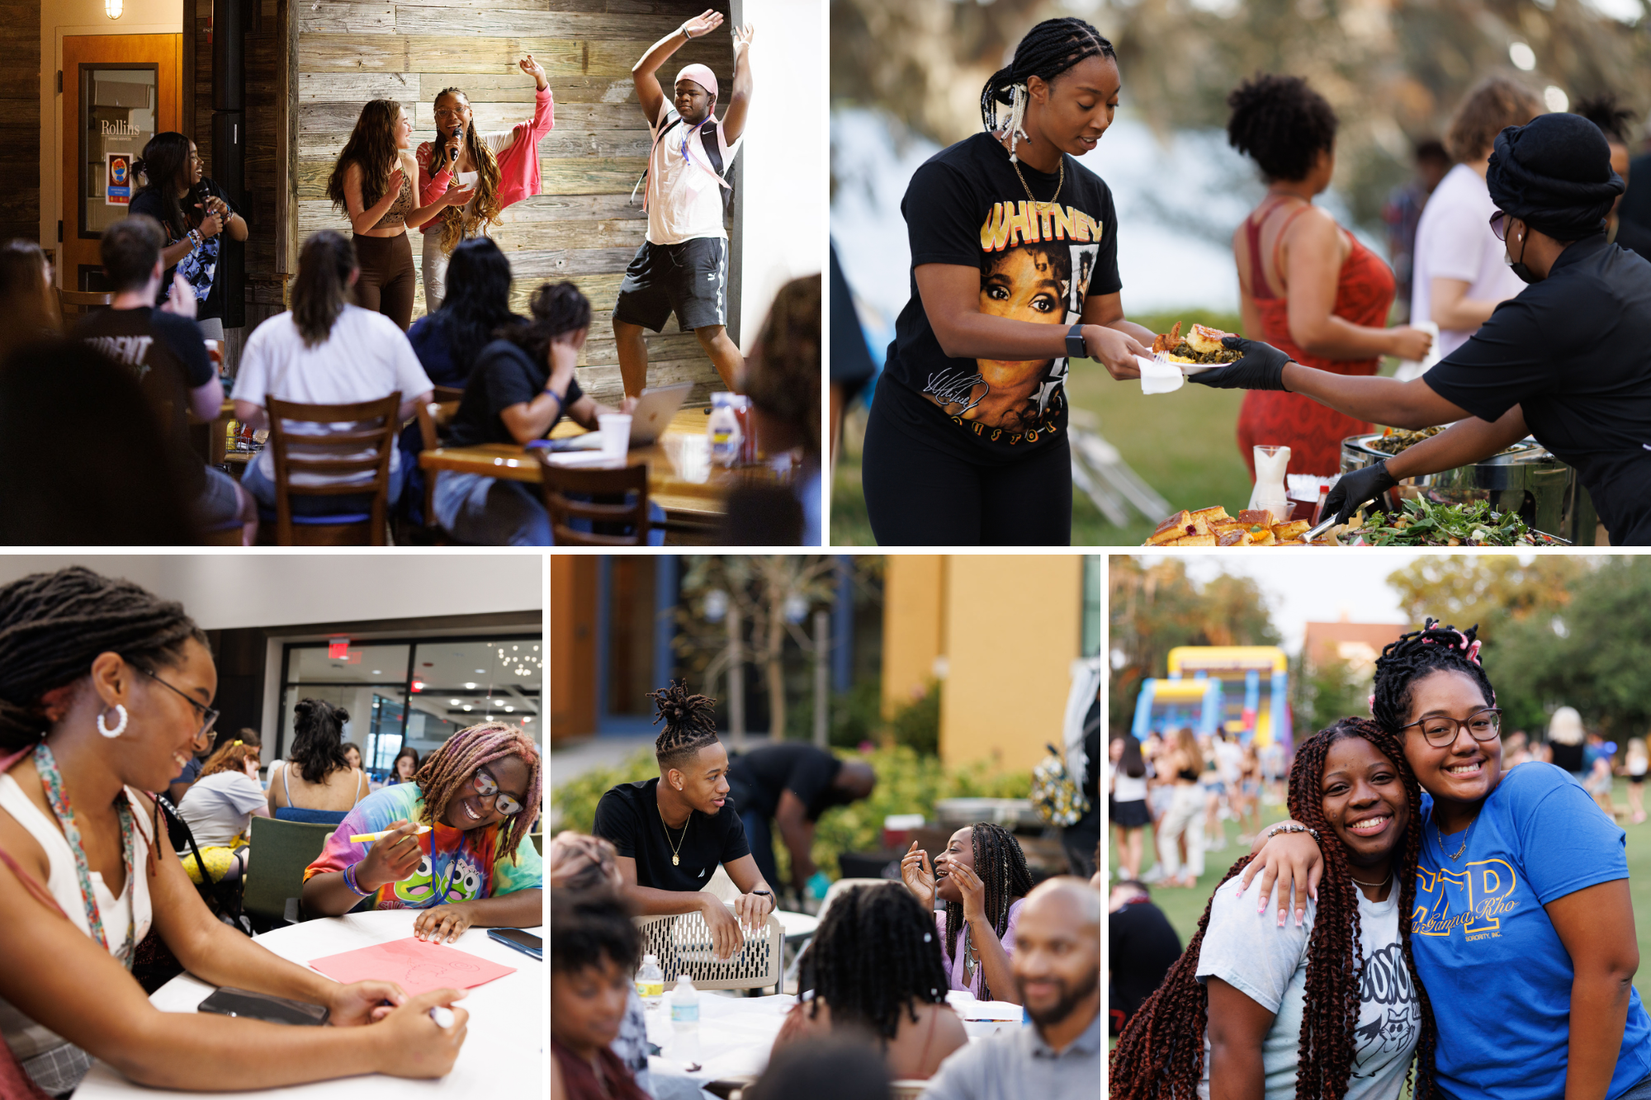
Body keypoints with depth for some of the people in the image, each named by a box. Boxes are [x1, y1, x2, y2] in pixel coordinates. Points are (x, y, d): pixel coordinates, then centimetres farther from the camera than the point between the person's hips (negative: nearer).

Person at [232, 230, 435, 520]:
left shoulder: (267, 335, -5)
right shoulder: (383, 330, -2)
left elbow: (245, 411, -10)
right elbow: (420, 398, -1)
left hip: (293, 492, 0)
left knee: (252, 472, 35)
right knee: (400, 461, 37)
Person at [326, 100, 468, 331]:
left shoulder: (408, 163, 4)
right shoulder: (356, 168, -13)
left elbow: (411, 218, 10)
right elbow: (360, 224, -19)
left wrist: (443, 201, -3)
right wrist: (390, 197, -30)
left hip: (401, 259, 5)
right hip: (366, 262, -5)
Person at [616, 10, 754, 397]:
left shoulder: (719, 135, 1)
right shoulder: (665, 122, 15)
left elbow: (741, 98, -16)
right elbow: (641, 72, 9)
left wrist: (743, 54, -4)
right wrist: (683, 35, 3)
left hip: (700, 245, -7)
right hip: (657, 245, 7)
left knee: (711, 334, -18)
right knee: (625, 323, 14)